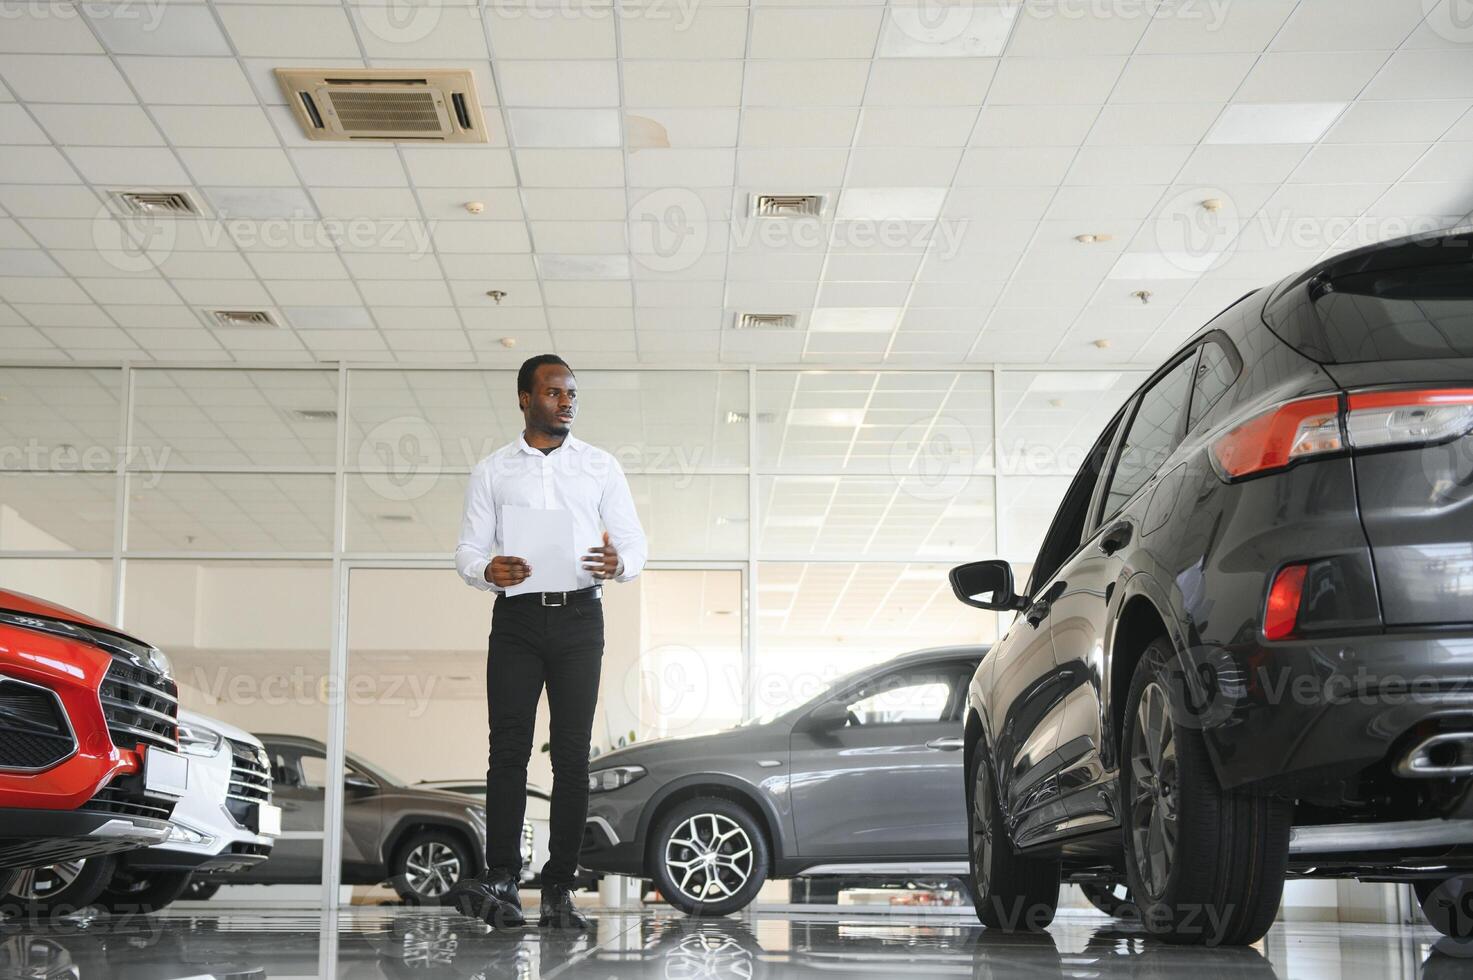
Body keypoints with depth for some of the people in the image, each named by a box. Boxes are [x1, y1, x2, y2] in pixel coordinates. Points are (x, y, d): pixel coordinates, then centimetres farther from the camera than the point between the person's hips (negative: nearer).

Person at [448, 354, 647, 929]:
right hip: (516, 617, 0)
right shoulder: (492, 472, 12)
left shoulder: (601, 467, 13)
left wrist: (619, 563, -16)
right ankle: (501, 883, -15)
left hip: (579, 617, 1)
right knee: (509, 748, -10)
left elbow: (636, 543, 9)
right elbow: (468, 551, 8)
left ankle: (559, 891, 0)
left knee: (572, 753, -2)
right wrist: (488, 572, -16)